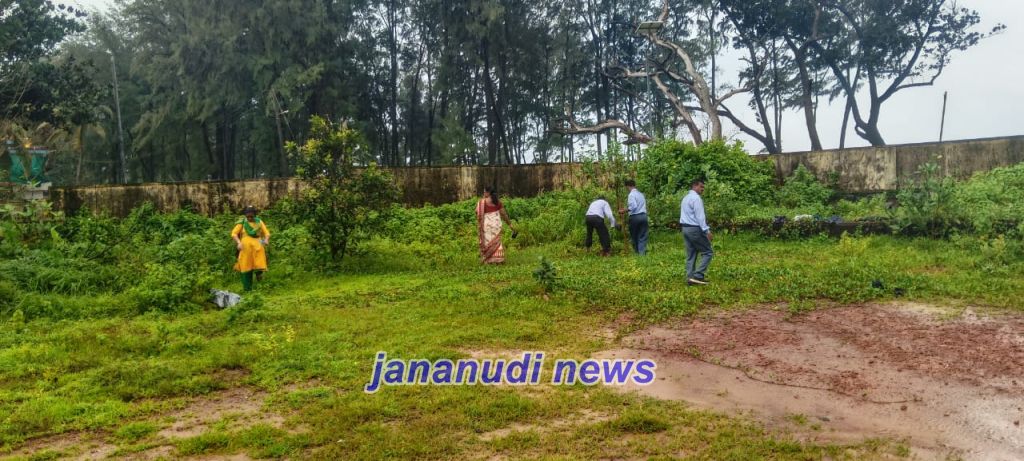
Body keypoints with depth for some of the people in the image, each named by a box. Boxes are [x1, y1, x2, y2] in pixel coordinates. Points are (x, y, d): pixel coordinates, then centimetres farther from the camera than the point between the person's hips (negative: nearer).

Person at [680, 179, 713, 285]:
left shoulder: (685, 198, 17)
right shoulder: (696, 198, -13)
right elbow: (700, 216, -19)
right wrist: (707, 230, -21)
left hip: (685, 228, 9)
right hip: (695, 229, -9)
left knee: (691, 255, 10)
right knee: (707, 252, -2)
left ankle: (690, 278, 7)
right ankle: (697, 276, -10)